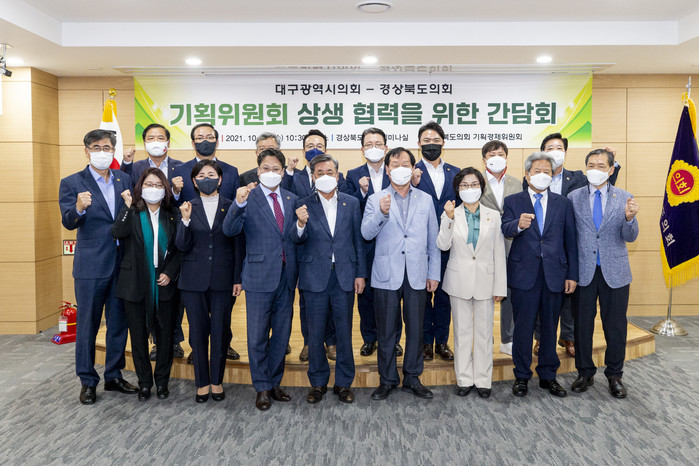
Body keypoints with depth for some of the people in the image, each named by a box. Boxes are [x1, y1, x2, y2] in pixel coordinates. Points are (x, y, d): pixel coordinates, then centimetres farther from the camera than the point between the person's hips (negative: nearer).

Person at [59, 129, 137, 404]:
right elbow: (68, 222, -14)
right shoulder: (72, 183, -1)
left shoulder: (124, 180, 10)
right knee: (87, 324, 6)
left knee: (119, 323, 12)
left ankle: (114, 376, 27)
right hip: (91, 265, -4)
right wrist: (79, 208, -33)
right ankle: (88, 382, 20)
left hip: (122, 263, 4)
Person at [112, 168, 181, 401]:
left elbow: (180, 249, 6)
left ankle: (162, 382, 22)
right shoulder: (132, 213, 1)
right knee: (138, 334, 7)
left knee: (165, 334, 7)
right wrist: (128, 207, -20)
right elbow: (118, 233, -19)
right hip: (136, 283, -1)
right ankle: (144, 382, 22)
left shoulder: (171, 215, 6)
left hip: (164, 284, 1)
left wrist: (170, 273, -6)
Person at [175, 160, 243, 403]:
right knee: (198, 332, 7)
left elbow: (238, 246, 3)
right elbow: (182, 246, -3)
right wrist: (185, 220, -19)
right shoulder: (188, 208, 4)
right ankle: (202, 382, 21)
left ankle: (217, 381, 22)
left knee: (220, 332, 5)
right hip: (194, 280, 1)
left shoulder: (231, 207, 2)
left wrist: (238, 279, -2)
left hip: (223, 280, 0)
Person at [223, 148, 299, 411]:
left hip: (286, 276, 4)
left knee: (282, 333, 14)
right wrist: (238, 204, -33)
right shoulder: (248, 198, -5)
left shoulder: (292, 199, 8)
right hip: (260, 276, -4)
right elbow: (229, 230, -20)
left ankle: (274, 382, 31)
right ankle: (262, 388, 21)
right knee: (257, 336, 5)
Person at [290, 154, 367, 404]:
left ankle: (343, 383, 23)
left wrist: (360, 273, 3)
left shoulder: (351, 203, 6)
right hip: (315, 277, -1)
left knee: (344, 331, 8)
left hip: (345, 275, 1)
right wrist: (301, 224, -29)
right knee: (315, 333, 8)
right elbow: (297, 239, -8)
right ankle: (318, 383, 24)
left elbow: (358, 240, 7)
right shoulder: (304, 205, 1)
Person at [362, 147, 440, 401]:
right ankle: (387, 380, 21)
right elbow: (366, 234, -8)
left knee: (415, 329, 8)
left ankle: (412, 378, 24)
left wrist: (433, 273, 6)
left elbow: (433, 241, 11)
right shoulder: (376, 200, 4)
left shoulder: (426, 200, 10)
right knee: (386, 330, 6)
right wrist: (382, 213, -24)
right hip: (387, 275, -1)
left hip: (417, 275, 2)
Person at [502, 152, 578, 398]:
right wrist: (518, 225, -35)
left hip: (554, 274, 2)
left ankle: (548, 375, 25)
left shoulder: (563, 203, 10)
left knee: (550, 327, 11)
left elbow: (570, 241, 7)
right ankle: (522, 376, 19)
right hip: (524, 273, -2)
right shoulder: (513, 201, 5)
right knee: (523, 327, 4)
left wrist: (572, 274, 3)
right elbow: (505, 230, -12)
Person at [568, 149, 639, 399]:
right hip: (583, 272, 0)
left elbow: (630, 237, -3)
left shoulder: (624, 199, 1)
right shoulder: (574, 197, 1)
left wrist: (629, 218, -22)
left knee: (615, 327, 9)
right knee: (582, 325, 9)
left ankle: (614, 375, 26)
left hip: (614, 273, 0)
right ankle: (585, 373, 26)